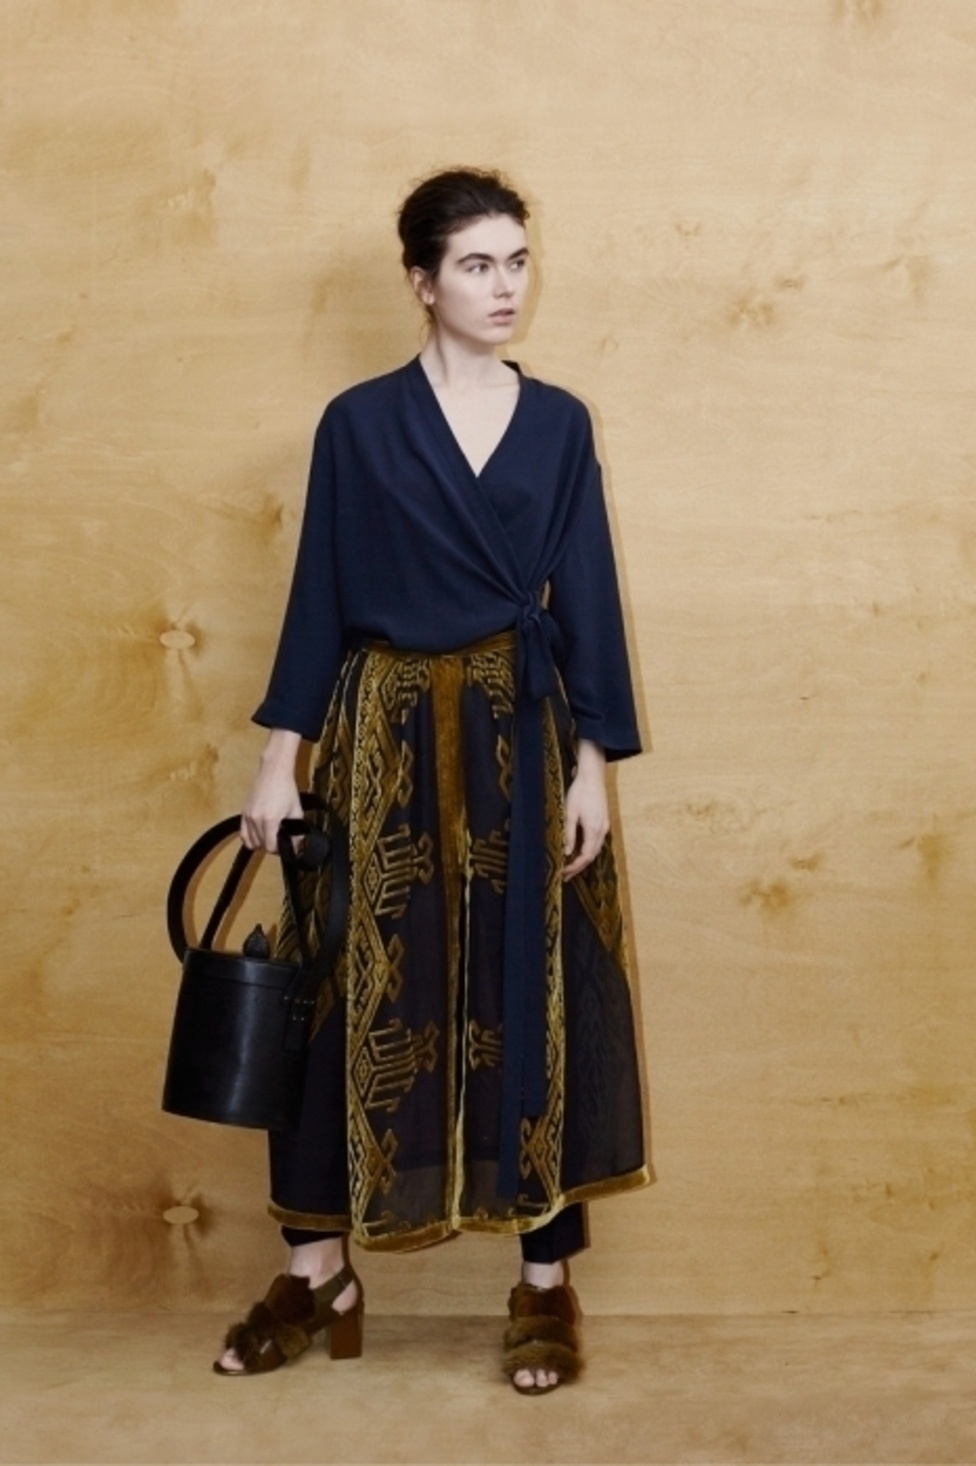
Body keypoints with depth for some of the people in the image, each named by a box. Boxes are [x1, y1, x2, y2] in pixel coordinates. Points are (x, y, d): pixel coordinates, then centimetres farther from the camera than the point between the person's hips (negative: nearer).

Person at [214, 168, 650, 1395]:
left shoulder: (559, 423, 6)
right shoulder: (358, 423, 2)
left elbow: (586, 599, 3)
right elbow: (320, 594, 2)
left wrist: (591, 762, -4)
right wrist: (280, 757, -2)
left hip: (524, 738, 1)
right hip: (389, 739, -1)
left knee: (534, 998, 3)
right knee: (355, 994, 2)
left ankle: (545, 1282, 14)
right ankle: (319, 1272, 15)